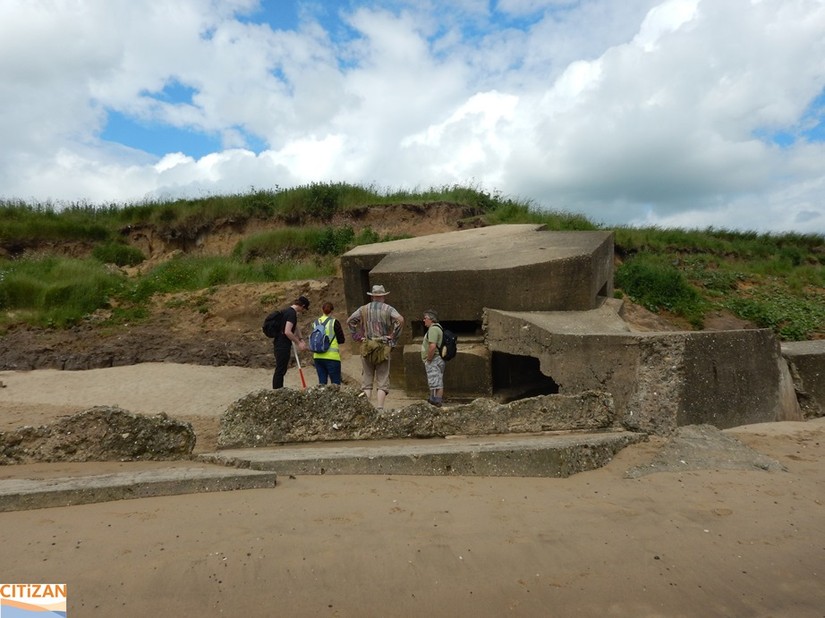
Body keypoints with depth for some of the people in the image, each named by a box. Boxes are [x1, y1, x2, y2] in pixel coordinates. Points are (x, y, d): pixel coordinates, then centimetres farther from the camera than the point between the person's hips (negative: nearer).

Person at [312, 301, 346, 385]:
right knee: (335, 382, 1)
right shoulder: (334, 322, -7)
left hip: (318, 356, 5)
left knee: (322, 382, 11)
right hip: (331, 356, -5)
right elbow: (342, 340, -4)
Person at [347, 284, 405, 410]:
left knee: (366, 380, 7)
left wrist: (358, 337, 4)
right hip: (383, 348, -2)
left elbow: (350, 321, 2)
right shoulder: (388, 309, 1)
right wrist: (393, 338, -7)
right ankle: (380, 408, -4)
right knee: (382, 381, 3)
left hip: (367, 347, 2)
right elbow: (400, 320, -14)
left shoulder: (364, 309, 8)